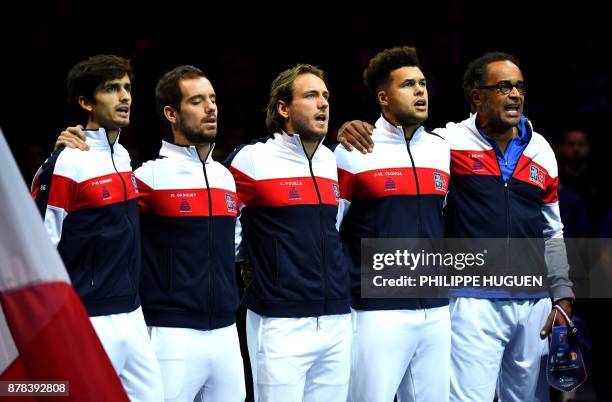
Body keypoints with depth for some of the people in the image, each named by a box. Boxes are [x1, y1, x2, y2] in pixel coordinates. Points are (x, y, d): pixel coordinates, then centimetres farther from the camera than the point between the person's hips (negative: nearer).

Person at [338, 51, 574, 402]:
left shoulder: (540, 150, 10)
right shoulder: (453, 142, -4)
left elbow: (552, 234, 16)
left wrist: (563, 297, 11)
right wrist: (356, 131, -24)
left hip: (534, 304, 5)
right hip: (475, 303, -5)